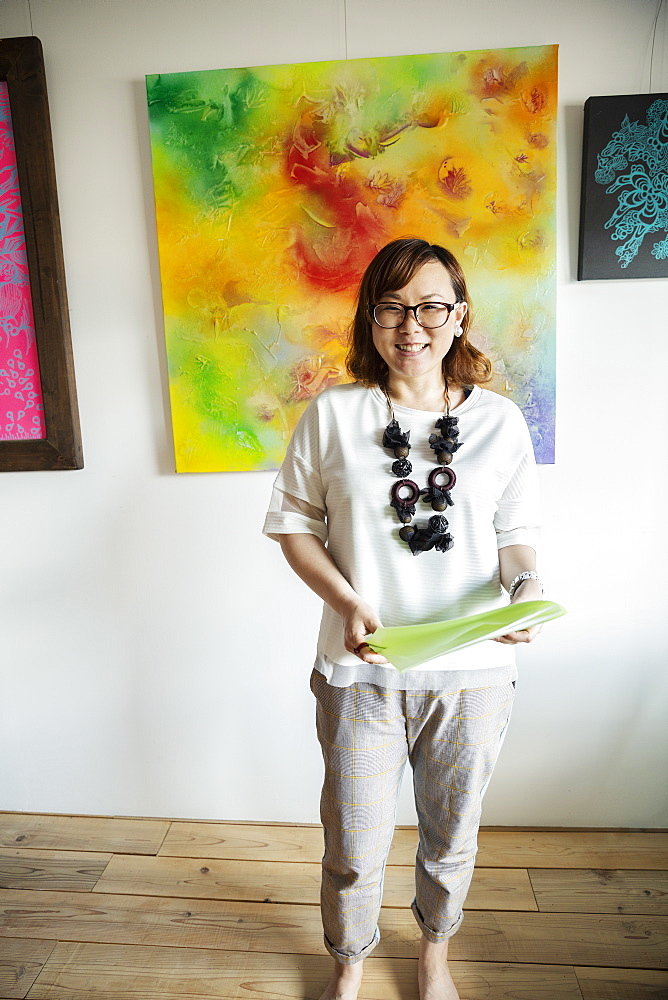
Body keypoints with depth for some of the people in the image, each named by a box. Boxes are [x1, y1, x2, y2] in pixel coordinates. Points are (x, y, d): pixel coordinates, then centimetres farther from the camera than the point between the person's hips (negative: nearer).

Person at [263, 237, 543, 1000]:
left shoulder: (500, 421, -1)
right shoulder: (331, 415, -5)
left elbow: (515, 532, 6)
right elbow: (294, 524, -1)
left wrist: (525, 586, -16)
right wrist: (346, 601, -16)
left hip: (472, 672, 2)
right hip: (361, 673, -1)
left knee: (451, 837, 23)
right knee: (353, 848, 16)